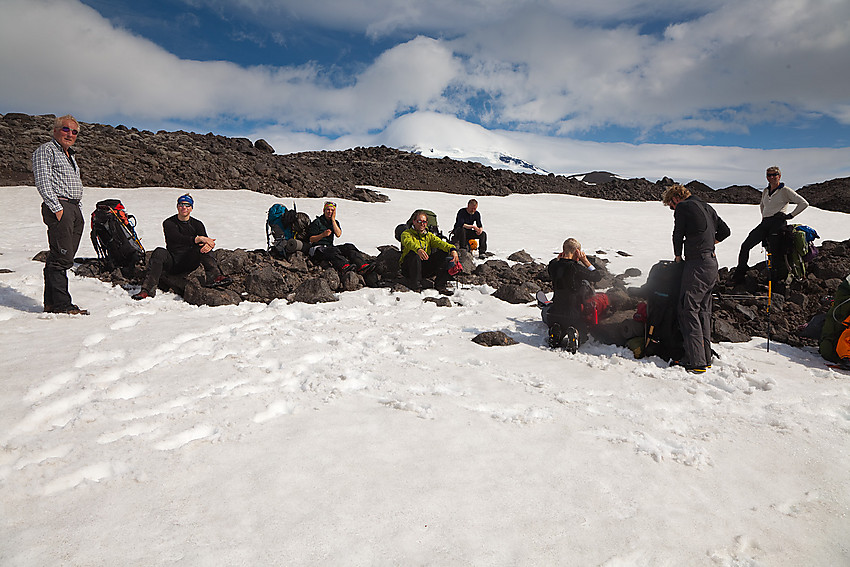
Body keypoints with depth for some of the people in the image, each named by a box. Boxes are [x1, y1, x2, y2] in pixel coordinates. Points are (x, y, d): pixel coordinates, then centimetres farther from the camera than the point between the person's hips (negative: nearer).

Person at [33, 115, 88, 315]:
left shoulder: (70, 155, 26)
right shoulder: (45, 150, -1)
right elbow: (42, 182, -11)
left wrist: (77, 212, 18)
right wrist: (57, 208, -18)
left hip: (75, 209, 9)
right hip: (59, 208, -9)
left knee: (60, 258, 8)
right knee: (62, 258, -12)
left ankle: (51, 303, 13)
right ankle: (61, 304, -10)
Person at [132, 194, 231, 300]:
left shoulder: (197, 224, 7)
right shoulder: (168, 223, -1)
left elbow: (206, 241, -7)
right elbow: (178, 239, -21)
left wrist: (208, 245, -33)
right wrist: (198, 239, -35)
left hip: (190, 263, 1)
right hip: (172, 262, -1)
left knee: (204, 248, -24)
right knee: (159, 252, -30)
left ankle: (214, 277, -44)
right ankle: (148, 289, -36)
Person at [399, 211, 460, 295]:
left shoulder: (429, 235, 18)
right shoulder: (407, 233, 3)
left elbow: (439, 242, -4)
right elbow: (409, 242, -23)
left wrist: (452, 249, -25)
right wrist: (418, 249, -46)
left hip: (425, 267, 4)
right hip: (409, 268, -4)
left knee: (443, 252, -12)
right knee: (413, 253, -34)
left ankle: (440, 285, -13)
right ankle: (416, 286, -26)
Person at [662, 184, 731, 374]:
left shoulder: (682, 207, -4)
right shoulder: (707, 207, 20)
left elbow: (678, 235, -2)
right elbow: (725, 231, 24)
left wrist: (678, 256, 13)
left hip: (697, 264, -9)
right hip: (712, 263, 9)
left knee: (688, 310, -9)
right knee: (703, 310, 13)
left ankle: (696, 362, -12)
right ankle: (706, 357, 17)